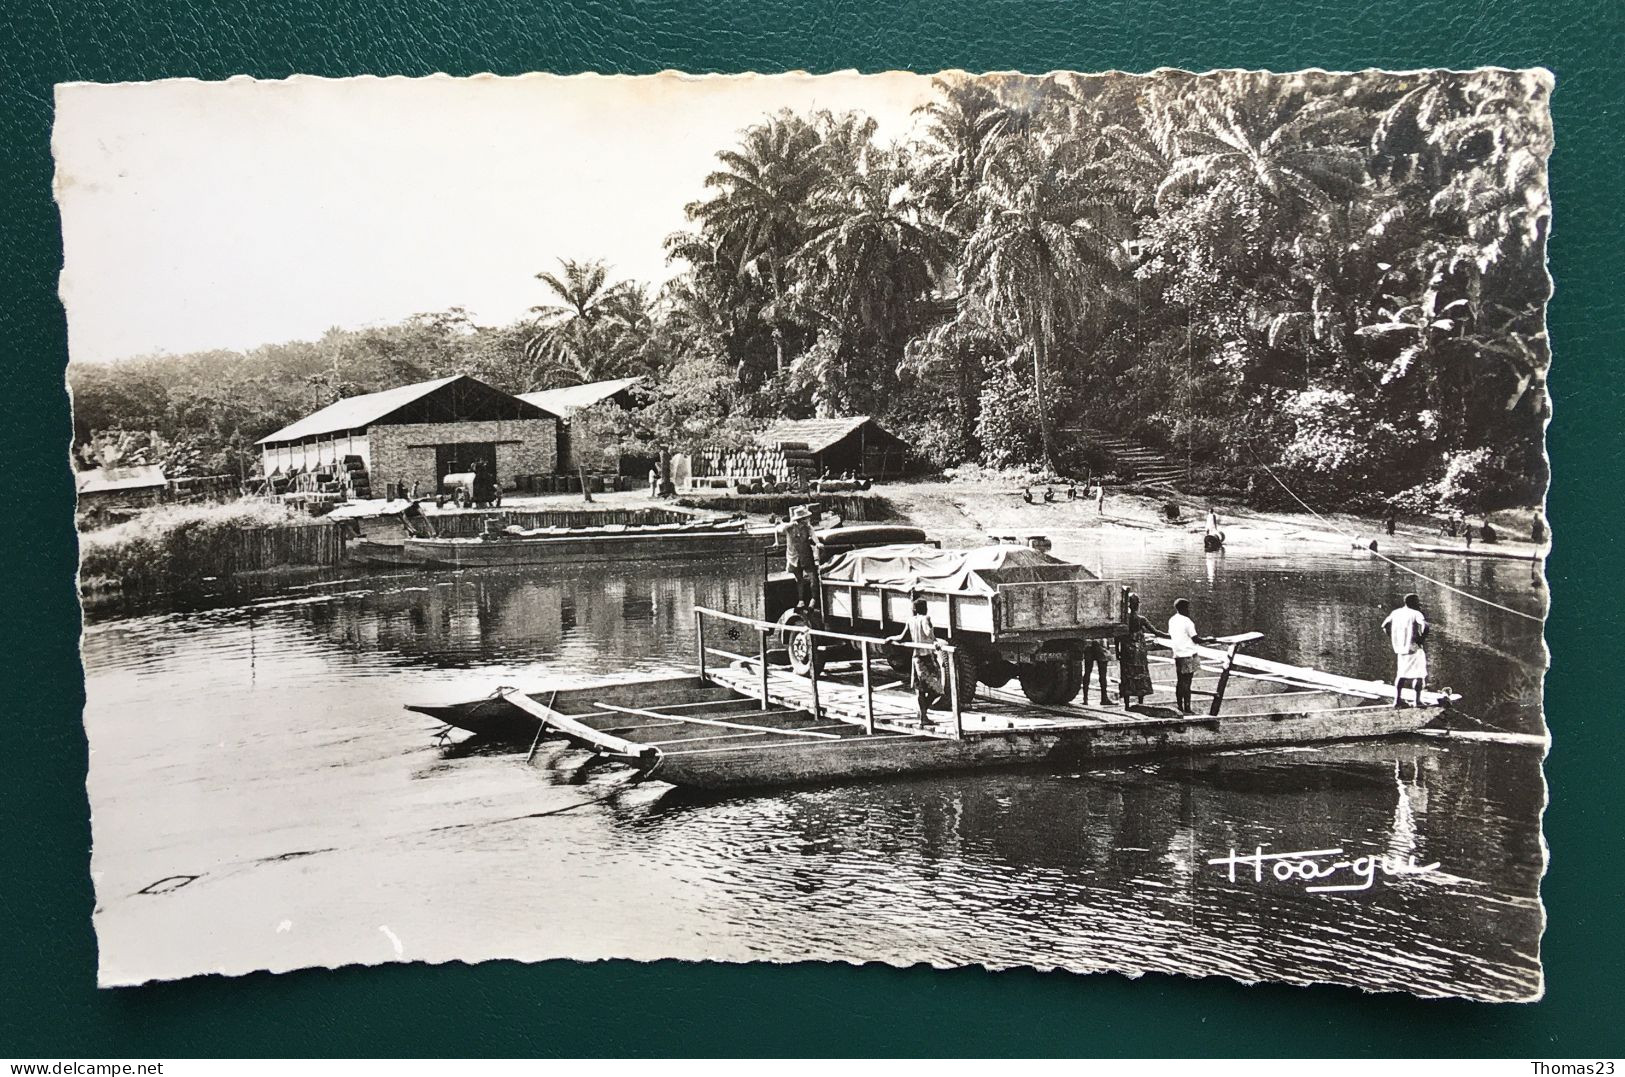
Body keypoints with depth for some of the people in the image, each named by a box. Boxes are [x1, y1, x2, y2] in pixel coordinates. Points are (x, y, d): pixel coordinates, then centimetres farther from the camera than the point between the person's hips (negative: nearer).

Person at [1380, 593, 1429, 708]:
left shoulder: (1395, 613, 9)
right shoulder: (1415, 613, -10)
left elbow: (1384, 625, 13)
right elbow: (1425, 625, -25)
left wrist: (1391, 638, 17)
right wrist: (1422, 638, -12)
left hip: (1399, 648, 6)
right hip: (1413, 647, -6)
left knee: (1401, 673, 17)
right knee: (1418, 673, 5)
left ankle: (1397, 700, 15)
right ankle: (1418, 700, 1)